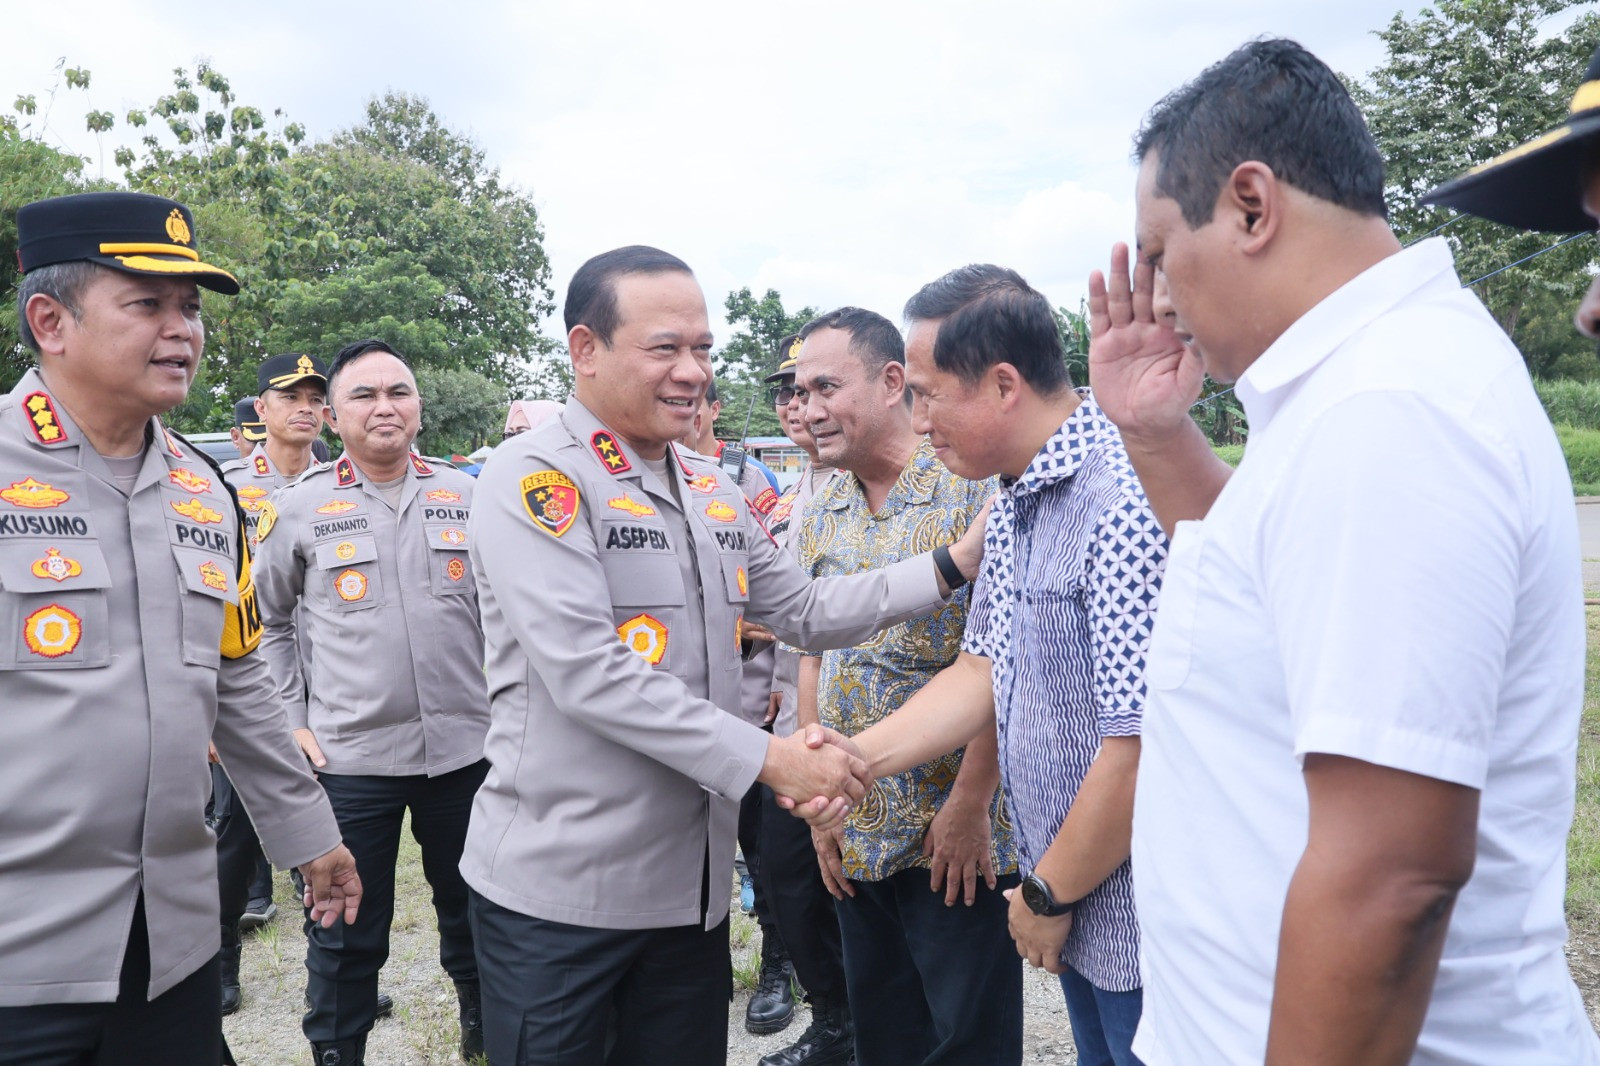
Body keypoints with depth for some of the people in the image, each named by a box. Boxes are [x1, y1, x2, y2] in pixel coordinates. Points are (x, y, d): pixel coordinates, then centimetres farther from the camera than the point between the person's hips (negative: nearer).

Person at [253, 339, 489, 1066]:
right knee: (347, 929, 9)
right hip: (348, 755, -1)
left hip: (467, 746, 2)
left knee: (473, 906, 18)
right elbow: (266, 620, 9)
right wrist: (290, 721, 3)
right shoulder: (300, 508, -1)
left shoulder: (469, 496, 2)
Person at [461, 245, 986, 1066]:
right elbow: (585, 672, -22)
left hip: (692, 882, 6)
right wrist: (766, 759, -21)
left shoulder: (713, 493, 9)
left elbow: (806, 612, 15)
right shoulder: (534, 477, -14)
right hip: (557, 889, -6)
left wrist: (952, 565, 4)